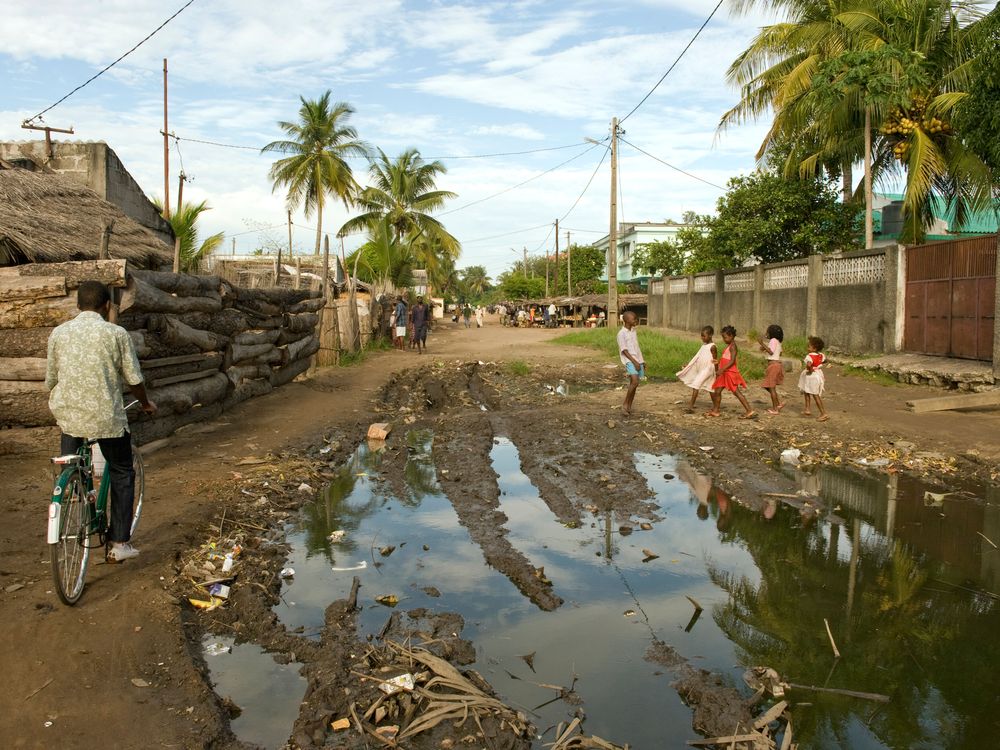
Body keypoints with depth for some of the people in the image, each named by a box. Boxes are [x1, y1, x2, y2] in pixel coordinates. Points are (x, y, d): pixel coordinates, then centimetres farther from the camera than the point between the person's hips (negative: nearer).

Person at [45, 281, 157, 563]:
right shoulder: (116, 333, -6)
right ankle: (119, 543, 10)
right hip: (105, 415, -3)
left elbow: (50, 379, 11)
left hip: (67, 413, 3)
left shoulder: (58, 333, 4)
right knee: (122, 475, 12)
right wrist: (145, 402, 16)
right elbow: (133, 379, -3)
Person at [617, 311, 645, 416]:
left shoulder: (634, 331, 15)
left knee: (634, 384, 6)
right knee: (635, 382, -21)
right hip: (629, 360, -7)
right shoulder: (621, 333, -9)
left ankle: (629, 406, 13)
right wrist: (634, 361, -18)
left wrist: (642, 361, 17)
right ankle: (625, 404, -9)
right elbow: (624, 350, -13)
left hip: (638, 360, 7)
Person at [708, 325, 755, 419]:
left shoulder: (732, 346, -14)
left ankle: (750, 411, -4)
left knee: (736, 392, -7)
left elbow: (732, 361, -23)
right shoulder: (729, 346, 14)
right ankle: (715, 411, 21)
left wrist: (722, 369, -28)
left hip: (731, 372, -10)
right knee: (717, 391, 10)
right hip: (725, 373, 10)